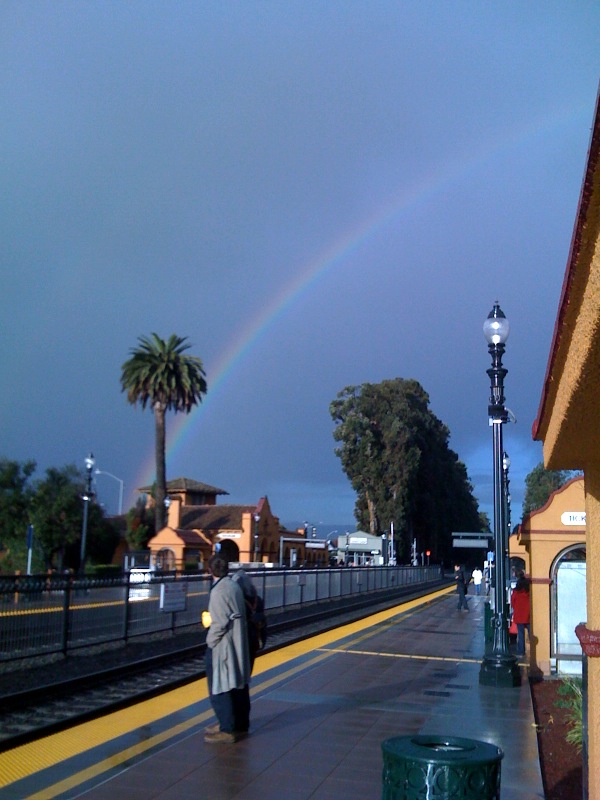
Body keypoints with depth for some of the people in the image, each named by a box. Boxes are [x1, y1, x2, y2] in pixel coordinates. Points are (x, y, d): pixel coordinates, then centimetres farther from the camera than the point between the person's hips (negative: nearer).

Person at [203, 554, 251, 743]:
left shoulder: (219, 591, -19)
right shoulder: (234, 585, 6)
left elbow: (220, 622, -21)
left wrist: (210, 640, -7)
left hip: (222, 647, -9)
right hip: (237, 645, 9)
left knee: (220, 688, 0)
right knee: (238, 685, 16)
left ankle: (227, 730, 5)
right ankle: (240, 724, 27)